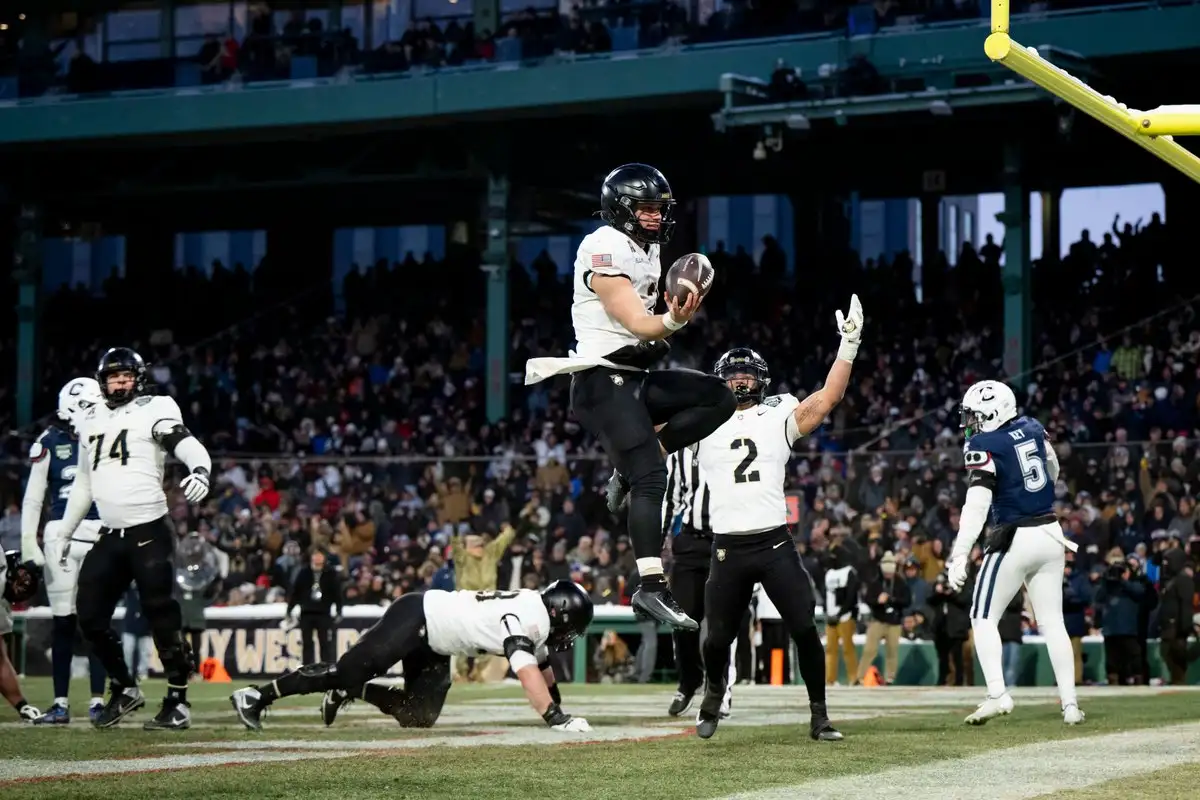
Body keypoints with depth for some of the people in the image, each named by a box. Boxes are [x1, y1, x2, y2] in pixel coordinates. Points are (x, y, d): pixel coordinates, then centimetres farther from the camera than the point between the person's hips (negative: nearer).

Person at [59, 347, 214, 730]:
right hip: (109, 537, 6)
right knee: (91, 616, 4)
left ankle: (178, 702, 4)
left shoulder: (154, 411, -3)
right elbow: (83, 485, 25)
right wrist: (62, 535, 26)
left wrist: (200, 470, -42)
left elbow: (187, 445, -20)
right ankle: (124, 689, 21)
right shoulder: (91, 421, 16)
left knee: (162, 617, -6)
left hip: (149, 533, -6)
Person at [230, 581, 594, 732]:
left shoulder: (533, 609, 4)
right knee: (348, 670, -8)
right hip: (415, 618, -9)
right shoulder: (526, 620, -24)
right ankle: (256, 696, 0)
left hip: (432, 643, 9)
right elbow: (528, 674, -35)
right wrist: (556, 718, -38)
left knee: (418, 715, 5)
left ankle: (348, 691, 20)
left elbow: (542, 666, 18)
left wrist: (558, 708, 14)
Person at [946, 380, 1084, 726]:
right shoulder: (1032, 428, 6)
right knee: (1052, 622, 10)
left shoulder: (983, 446, -13)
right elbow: (1053, 470, 25)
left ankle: (997, 694, -11)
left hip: (1014, 540, -6)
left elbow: (977, 505, -22)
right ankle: (1070, 703, 6)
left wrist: (960, 555, -26)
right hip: (1050, 534, 6)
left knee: (984, 619, 4)